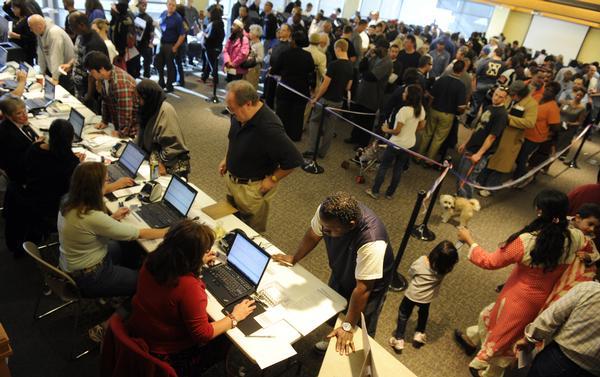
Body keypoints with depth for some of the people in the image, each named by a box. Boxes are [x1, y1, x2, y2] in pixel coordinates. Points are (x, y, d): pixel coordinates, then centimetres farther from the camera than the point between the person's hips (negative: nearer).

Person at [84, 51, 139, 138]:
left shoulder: (120, 83, -29)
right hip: (118, 125, 8)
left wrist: (121, 132, -19)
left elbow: (126, 112, -28)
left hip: (130, 128, -8)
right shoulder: (104, 78, 0)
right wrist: (105, 121, 14)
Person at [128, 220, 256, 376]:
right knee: (224, 342, 17)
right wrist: (234, 318, -13)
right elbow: (202, 334, -25)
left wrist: (199, 262, 10)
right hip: (166, 355, -7)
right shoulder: (189, 287, -37)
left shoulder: (154, 260, -16)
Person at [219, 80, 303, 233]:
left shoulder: (269, 127, -34)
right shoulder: (240, 115, -9)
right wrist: (226, 159, 13)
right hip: (232, 179, 8)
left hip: (252, 189, -8)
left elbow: (293, 160, -30)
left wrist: (272, 179, -20)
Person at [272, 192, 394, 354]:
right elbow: (312, 235, -8)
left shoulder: (372, 243, -45)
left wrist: (348, 326, -28)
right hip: (341, 271, 6)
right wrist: (294, 258, 7)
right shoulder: (326, 212, -29)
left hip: (370, 281, -5)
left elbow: (363, 288, -36)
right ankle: (335, 341, 57)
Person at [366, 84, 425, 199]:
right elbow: (422, 125, 10)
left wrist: (386, 130, -4)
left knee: (383, 166, 10)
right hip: (410, 144, 7)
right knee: (398, 169, 18)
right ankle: (390, 193, 29)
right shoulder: (421, 109, -4)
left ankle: (374, 191, 18)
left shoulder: (404, 110, -27)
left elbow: (397, 131, -22)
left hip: (397, 144, -7)